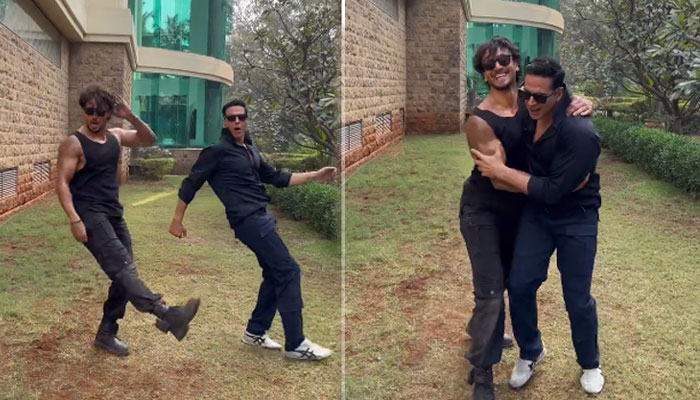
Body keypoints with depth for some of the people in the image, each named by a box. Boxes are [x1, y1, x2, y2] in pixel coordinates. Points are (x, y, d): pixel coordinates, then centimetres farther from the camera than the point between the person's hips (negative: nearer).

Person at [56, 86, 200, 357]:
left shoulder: (116, 137, 12)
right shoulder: (74, 144, -6)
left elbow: (149, 139, 15)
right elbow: (62, 183, -11)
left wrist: (130, 117, -2)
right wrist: (74, 219, -22)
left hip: (114, 216, 8)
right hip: (91, 217, -8)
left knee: (124, 274, 7)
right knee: (123, 267, -23)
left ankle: (106, 334, 19)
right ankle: (167, 314, -40)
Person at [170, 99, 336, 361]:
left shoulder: (251, 150, 16)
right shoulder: (218, 150, -7)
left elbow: (276, 178, 20)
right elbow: (191, 183, -5)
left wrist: (314, 176, 15)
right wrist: (177, 220, -5)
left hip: (261, 217, 9)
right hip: (249, 220, -9)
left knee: (274, 274, 13)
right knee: (289, 271, -10)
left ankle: (255, 331, 25)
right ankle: (295, 344, -5)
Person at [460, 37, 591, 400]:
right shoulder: (480, 121, -22)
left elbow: (565, 100, 7)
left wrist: (581, 105, -18)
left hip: (516, 209, 6)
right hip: (483, 211, -6)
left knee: (511, 280, 21)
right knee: (491, 291, -8)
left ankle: (481, 332, 49)